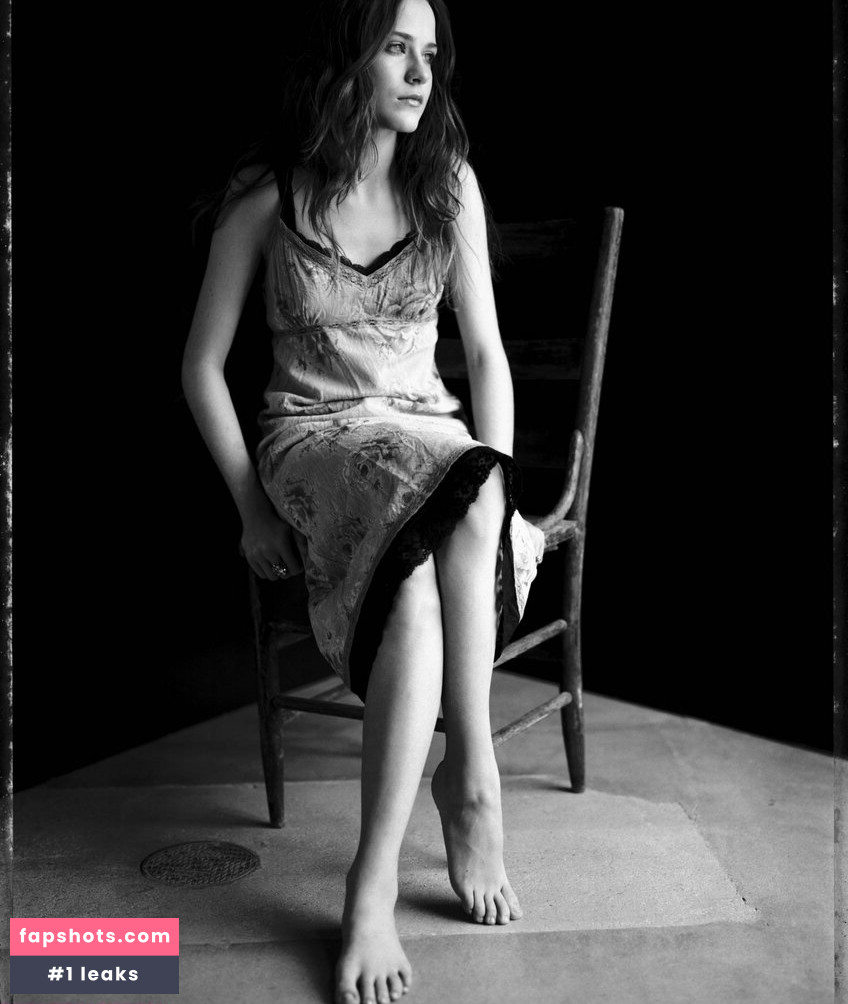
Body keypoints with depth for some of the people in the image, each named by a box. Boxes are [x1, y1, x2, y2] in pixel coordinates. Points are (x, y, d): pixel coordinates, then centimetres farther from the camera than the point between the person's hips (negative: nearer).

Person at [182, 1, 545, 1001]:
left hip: (431, 435, 2)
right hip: (313, 441, -2)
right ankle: (472, 778, -25)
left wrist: (494, 487, -10)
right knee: (438, 513, -36)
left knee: (422, 572, -34)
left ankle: (375, 882, -26)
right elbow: (202, 367, 1)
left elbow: (487, 353, 4)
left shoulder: (448, 183, 4)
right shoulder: (268, 194, -2)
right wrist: (254, 510, -7)